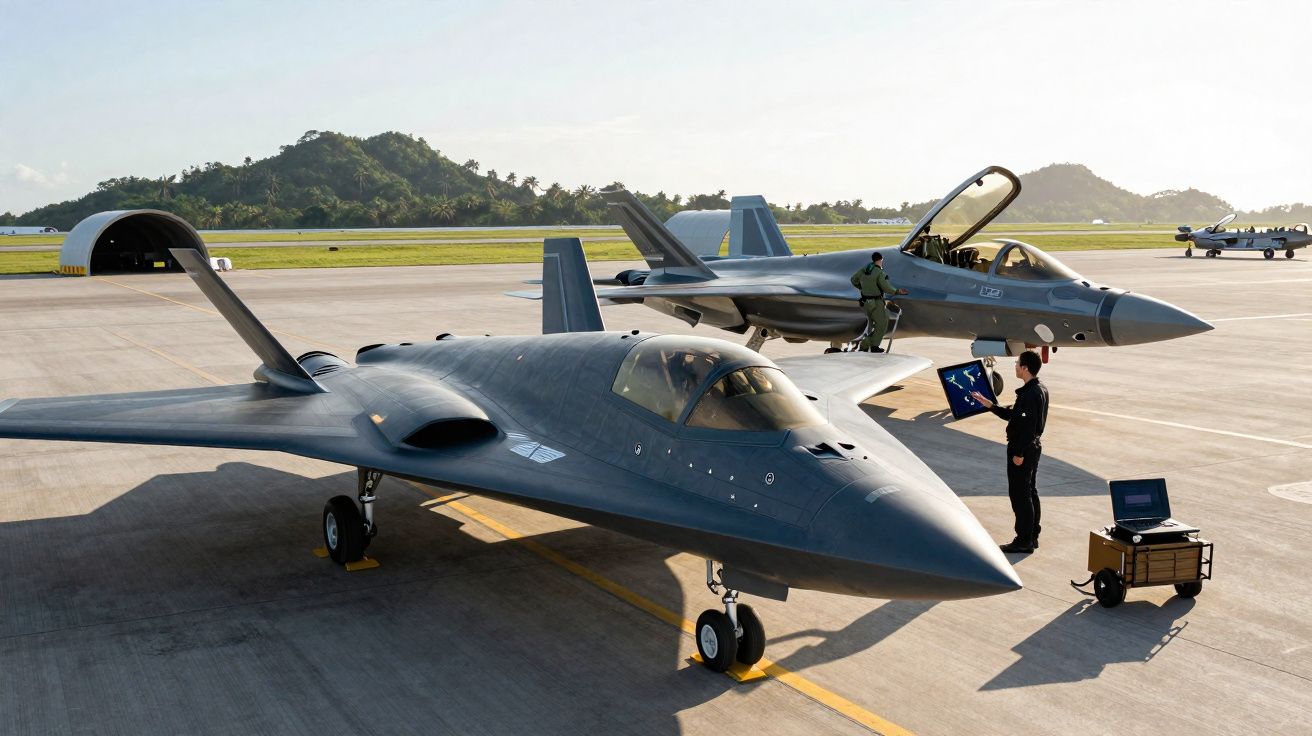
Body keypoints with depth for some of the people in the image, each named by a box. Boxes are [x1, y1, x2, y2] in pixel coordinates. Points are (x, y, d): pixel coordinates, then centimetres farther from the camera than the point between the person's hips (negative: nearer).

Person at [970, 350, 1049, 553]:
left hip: (1022, 448, -10)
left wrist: (1019, 453, -22)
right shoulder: (1041, 390, 11)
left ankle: (1024, 540, 2)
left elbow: (1028, 426, -25)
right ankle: (1032, 536, 25)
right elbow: (1014, 415, 15)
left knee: (1020, 494, -3)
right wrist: (989, 405, 14)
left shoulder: (1030, 394, -22)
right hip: (1033, 446, 10)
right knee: (1030, 492, 16)